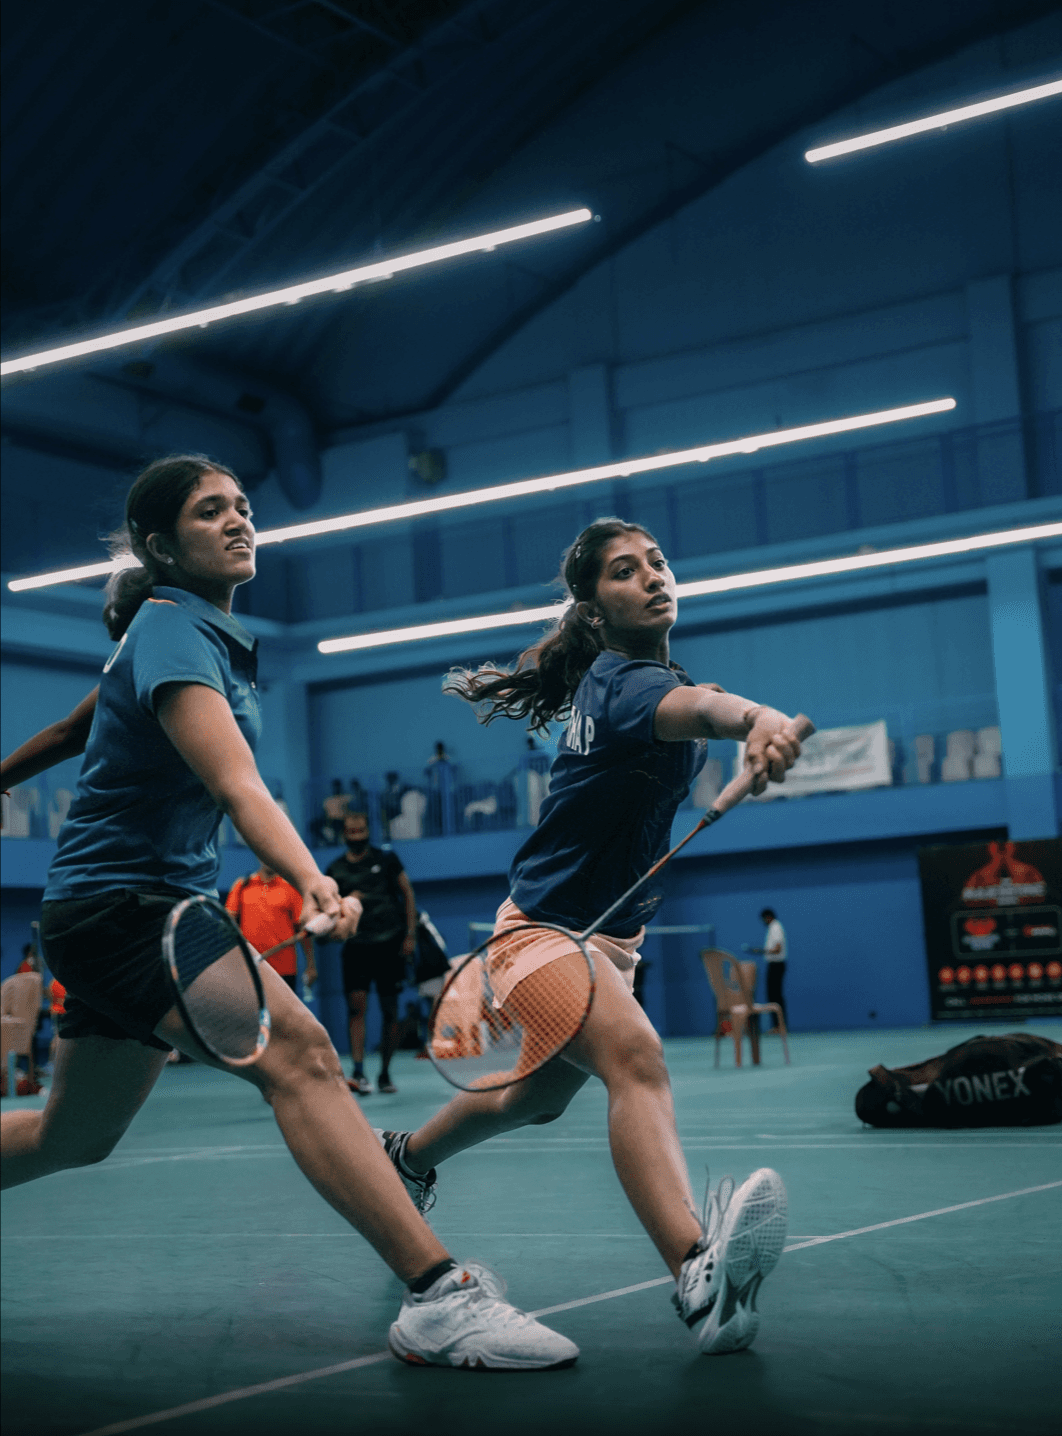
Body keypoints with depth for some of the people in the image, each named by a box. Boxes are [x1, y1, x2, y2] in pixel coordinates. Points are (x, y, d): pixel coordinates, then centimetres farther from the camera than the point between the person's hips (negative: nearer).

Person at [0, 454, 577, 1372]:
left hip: (158, 907, 10)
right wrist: (312, 881, -47)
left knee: (74, 1138, 21)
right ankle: (438, 1297, -34)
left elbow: (81, 724, 27)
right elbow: (238, 786, -33)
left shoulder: (209, 631, 13)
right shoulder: (172, 629, -16)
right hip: (119, 905, -10)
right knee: (297, 1051, -29)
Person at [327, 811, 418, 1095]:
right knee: (357, 1005, -15)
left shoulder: (385, 859, 6)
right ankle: (358, 1073, -21)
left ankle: (385, 1074, 14)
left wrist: (410, 934, 2)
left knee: (390, 1012, 3)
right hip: (356, 945, 0)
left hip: (390, 943, 0)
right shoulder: (335, 870, 9)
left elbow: (407, 893, 9)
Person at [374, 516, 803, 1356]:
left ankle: (408, 1156, 57)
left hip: (607, 939, 10)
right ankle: (700, 1278, -59)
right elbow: (691, 708, -49)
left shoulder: (623, 674, 4)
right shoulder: (622, 680, -23)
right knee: (635, 1057, -37)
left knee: (535, 1099, 29)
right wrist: (757, 720, -68)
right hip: (544, 932, -10)